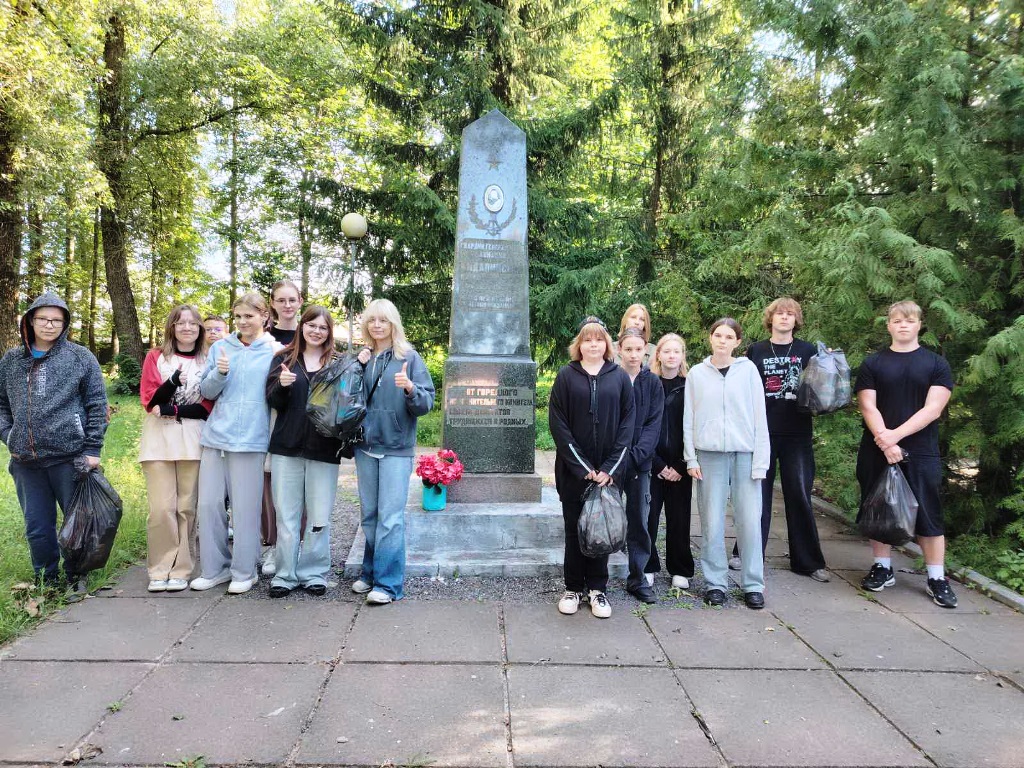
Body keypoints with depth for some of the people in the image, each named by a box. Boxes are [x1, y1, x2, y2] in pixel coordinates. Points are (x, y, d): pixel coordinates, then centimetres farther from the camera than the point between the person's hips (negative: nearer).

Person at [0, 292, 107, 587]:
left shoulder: (80, 357, -1)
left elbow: (97, 404, -2)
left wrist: (92, 448, -6)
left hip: (70, 456, -3)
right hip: (25, 462, 4)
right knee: (37, 526, 11)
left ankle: (75, 575, 22)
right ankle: (46, 578, 27)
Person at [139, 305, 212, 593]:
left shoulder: (208, 361, 9)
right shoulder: (155, 357, 10)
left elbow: (208, 406, 3)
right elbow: (149, 400, 2)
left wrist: (172, 410, -10)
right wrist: (172, 383, -17)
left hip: (193, 441, 0)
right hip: (158, 440, 0)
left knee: (187, 507, 0)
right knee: (161, 508, -6)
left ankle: (181, 570, 9)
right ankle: (160, 569, 6)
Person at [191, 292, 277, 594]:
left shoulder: (275, 351, 3)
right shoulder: (220, 348, 11)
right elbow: (206, 391, 9)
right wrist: (220, 372, -9)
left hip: (251, 439, -3)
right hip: (216, 435, 4)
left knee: (245, 508, 1)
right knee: (209, 503, 5)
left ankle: (244, 571, 15)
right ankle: (215, 568, 20)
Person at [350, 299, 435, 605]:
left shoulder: (409, 358, -3)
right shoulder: (362, 359, 9)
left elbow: (426, 403, -7)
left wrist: (410, 388, -28)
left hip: (396, 448, -4)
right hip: (365, 445, 5)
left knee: (390, 517, -6)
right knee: (369, 515, 13)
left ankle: (388, 582, 0)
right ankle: (370, 572, 25)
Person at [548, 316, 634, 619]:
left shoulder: (620, 377, 4)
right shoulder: (566, 376, 1)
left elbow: (627, 424, 1)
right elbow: (558, 424, -5)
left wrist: (610, 468, -8)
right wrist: (582, 467, -11)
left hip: (608, 471, 1)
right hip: (573, 469, -1)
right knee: (574, 529, 7)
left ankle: (597, 589, 19)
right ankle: (573, 588, 19)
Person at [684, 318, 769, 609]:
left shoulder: (748, 370, 4)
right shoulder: (697, 373, 6)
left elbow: (759, 416, 3)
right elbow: (689, 419, 8)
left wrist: (760, 461, -2)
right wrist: (691, 459, 2)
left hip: (745, 454, 0)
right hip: (709, 455, 1)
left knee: (750, 520, 0)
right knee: (712, 522, 2)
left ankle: (753, 584, 12)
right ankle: (715, 583, 13)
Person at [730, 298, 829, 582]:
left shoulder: (808, 351, 7)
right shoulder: (755, 351, 7)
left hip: (797, 434, 0)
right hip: (762, 431, 0)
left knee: (800, 495, 3)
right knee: (757, 493, 6)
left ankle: (808, 560, 13)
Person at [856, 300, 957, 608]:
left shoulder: (936, 364, 4)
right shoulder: (873, 364, 6)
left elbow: (932, 409, -7)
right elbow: (868, 407, -3)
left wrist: (896, 435, -17)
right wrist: (885, 441, -17)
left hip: (921, 453, -1)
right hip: (876, 452, 1)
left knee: (928, 513, 0)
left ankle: (937, 579, 10)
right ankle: (882, 568, 21)